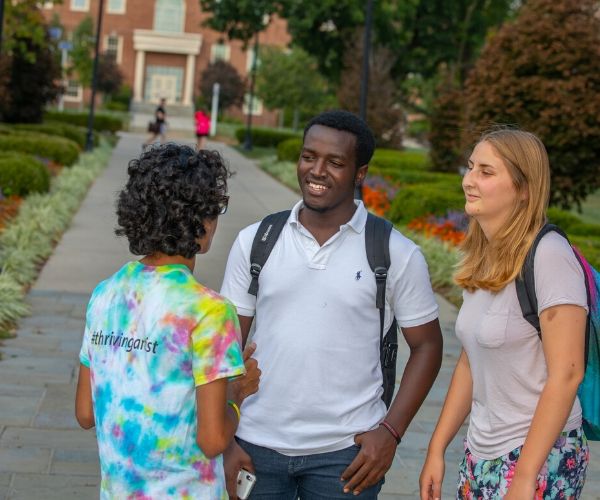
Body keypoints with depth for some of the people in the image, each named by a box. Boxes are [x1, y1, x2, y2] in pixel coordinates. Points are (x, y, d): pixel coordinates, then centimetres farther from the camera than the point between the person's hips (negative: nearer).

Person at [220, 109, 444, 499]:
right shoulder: (255, 242, 2)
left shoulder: (397, 254, -3)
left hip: (345, 453, -1)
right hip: (258, 446, 2)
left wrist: (390, 431, -8)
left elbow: (426, 345, 2)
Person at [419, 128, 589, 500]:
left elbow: (566, 374, -19)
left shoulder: (548, 254, -17)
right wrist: (437, 449, 11)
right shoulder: (483, 258, 5)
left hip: (539, 456, -7)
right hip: (481, 455, 7)